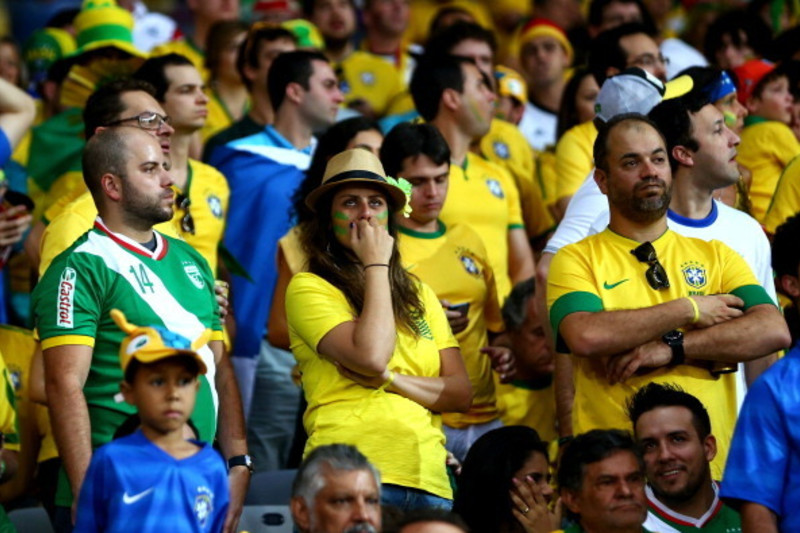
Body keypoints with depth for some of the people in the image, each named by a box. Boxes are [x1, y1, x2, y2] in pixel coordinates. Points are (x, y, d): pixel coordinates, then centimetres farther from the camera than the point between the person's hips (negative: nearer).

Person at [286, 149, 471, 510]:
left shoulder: (418, 294, 19)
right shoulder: (309, 288, 1)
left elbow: (461, 393, 11)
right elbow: (371, 357, -15)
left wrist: (391, 378, -6)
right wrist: (376, 264, -4)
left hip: (428, 479, 5)